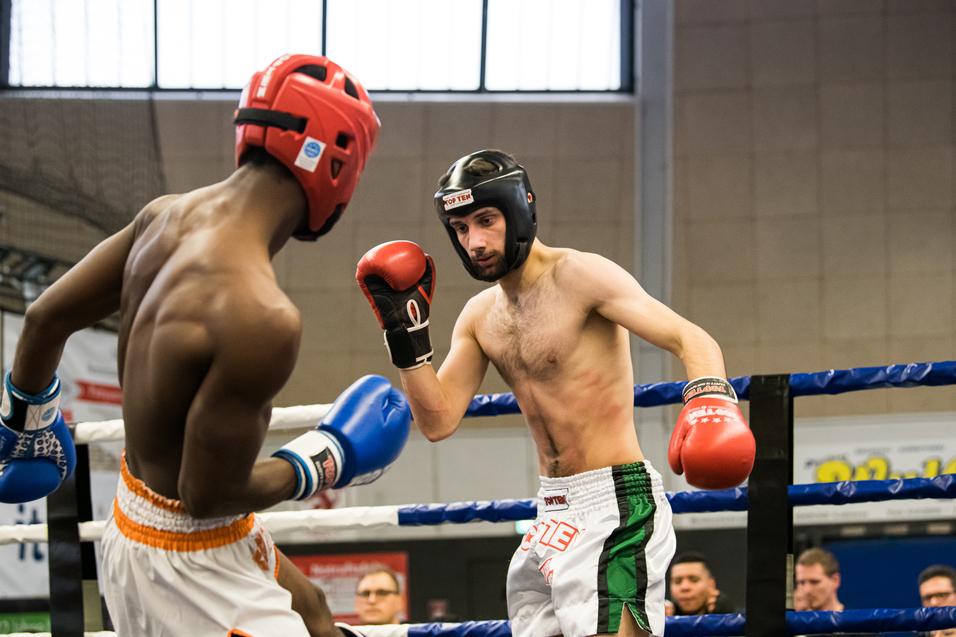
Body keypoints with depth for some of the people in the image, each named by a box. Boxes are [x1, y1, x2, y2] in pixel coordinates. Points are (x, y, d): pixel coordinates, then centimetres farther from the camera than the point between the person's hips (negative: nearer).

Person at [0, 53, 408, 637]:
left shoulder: (167, 216, -7)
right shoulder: (260, 318, -33)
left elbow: (47, 317, 7)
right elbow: (209, 495, -25)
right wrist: (327, 462, -9)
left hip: (136, 517, 9)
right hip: (189, 564, -9)